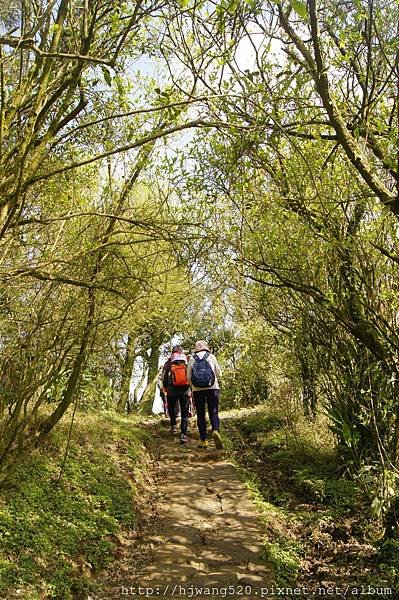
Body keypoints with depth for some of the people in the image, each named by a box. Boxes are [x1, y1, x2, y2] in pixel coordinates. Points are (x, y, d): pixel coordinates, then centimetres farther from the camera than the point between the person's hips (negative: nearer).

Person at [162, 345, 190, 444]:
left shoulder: (169, 362, 5)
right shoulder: (187, 361, 7)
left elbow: (164, 378, 5)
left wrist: (166, 388, 22)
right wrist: (191, 388, 18)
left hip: (172, 390, 0)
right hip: (185, 390, 0)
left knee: (171, 408, 25)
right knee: (184, 413, 5)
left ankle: (174, 424, 11)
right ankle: (183, 434, -4)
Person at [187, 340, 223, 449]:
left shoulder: (192, 359, 7)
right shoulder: (211, 356, 7)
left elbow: (189, 377, 7)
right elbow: (218, 373, 9)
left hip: (197, 390, 1)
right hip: (212, 388, 0)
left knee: (200, 415, 8)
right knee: (213, 413, 2)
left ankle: (203, 441, 5)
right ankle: (215, 431, -25)